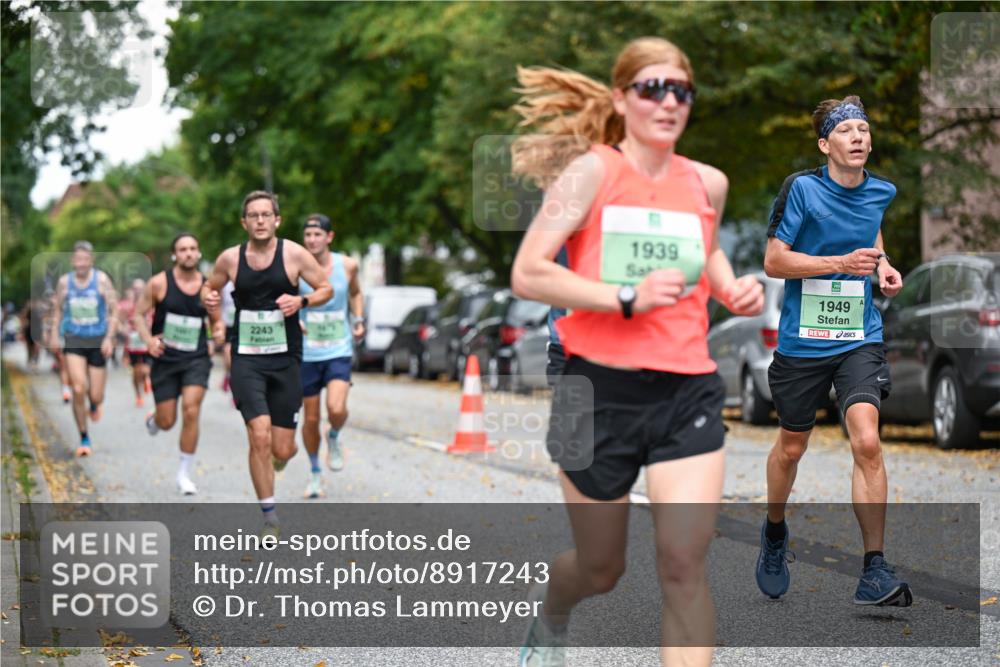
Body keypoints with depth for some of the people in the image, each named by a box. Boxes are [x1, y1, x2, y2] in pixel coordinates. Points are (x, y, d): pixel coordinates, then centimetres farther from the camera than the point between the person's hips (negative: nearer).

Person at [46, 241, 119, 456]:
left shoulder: (102, 280, -6)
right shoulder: (64, 282, 1)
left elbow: (114, 311, -5)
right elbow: (58, 310, 17)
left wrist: (109, 338, -14)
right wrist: (54, 334, 8)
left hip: (97, 341, -1)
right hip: (73, 341, 1)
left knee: (96, 396, 1)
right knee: (78, 390, -16)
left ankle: (94, 405, 43)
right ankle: (84, 438, -1)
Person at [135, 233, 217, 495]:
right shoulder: (159, 283, -5)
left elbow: (217, 321, 15)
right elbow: (138, 315, 1)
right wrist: (148, 340, -16)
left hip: (196, 358, 1)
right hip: (165, 358, -1)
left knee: (191, 412, -16)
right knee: (167, 422, 4)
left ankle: (184, 473, -1)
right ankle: (152, 419, 45)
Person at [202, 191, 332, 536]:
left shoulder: (294, 254, -4)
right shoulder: (230, 258, 0)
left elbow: (326, 289, 4)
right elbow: (209, 287, 17)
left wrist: (301, 301, -15)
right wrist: (207, 297, -7)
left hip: (285, 360, 0)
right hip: (246, 359, 0)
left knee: (282, 450, 2)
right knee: (260, 437, -16)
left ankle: (275, 460, 42)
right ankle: (269, 515, -2)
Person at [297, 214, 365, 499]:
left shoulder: (347, 265, -1)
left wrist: (359, 320, 4)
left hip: (339, 350, 0)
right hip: (307, 354, 0)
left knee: (336, 409, -21)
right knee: (310, 419, 6)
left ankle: (334, 438, 14)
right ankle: (315, 473, 29)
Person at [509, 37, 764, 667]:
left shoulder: (708, 183, 8)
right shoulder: (593, 170, -6)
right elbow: (528, 273, -13)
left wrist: (731, 287, 10)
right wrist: (627, 297, -19)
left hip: (687, 393, 3)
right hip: (600, 390, -3)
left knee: (684, 565, -12)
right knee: (601, 568, 13)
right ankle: (550, 616, 50)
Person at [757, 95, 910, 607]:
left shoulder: (881, 192, 3)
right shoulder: (801, 188, -10)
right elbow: (773, 260, -11)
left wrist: (881, 265, 4)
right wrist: (841, 263, -21)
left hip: (859, 339, 2)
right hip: (802, 341, -2)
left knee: (867, 441, -17)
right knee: (791, 448, 13)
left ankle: (875, 571, -14)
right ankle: (774, 532, 42)